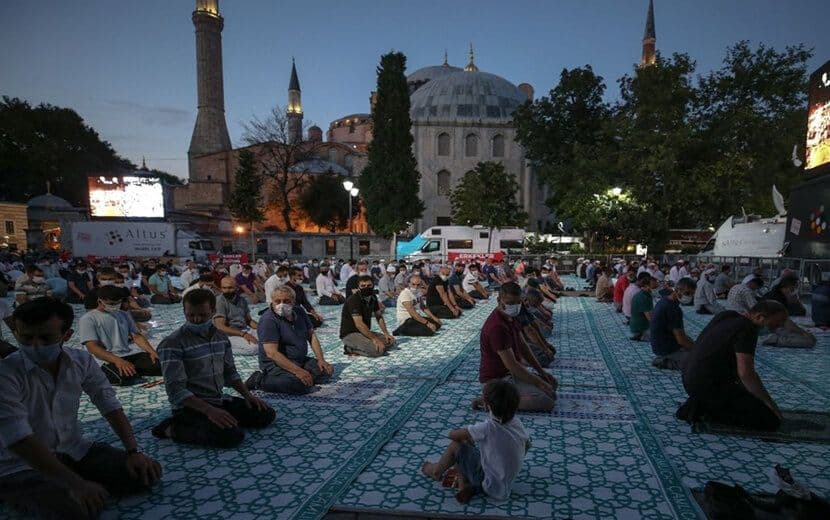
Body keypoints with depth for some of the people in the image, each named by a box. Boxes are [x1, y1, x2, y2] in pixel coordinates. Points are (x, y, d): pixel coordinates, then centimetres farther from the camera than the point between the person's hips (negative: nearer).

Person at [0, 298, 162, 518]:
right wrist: (76, 483, -34)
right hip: (20, 466, -5)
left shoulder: (82, 361, -7)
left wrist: (133, 451, -11)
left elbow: (110, 405, -1)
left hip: (74, 450, 5)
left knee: (147, 474, -5)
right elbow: (19, 440, -29)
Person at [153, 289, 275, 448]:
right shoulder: (172, 344, -16)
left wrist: (247, 395, 1)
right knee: (232, 436, -29)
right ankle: (173, 429, -7)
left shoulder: (221, 336, 6)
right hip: (191, 406, -7)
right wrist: (210, 411, -30)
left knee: (267, 414, 1)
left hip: (219, 400, 7)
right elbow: (176, 389, -22)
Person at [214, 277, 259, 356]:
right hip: (229, 334, -7)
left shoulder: (242, 300, 10)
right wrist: (243, 334, -29)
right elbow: (221, 327, -19)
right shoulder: (219, 302, -11)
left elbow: (249, 320, 17)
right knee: (254, 348, -31)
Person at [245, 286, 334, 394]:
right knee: (302, 385, -31)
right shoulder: (268, 320, -19)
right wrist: (297, 371, -32)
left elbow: (311, 336, 10)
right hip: (276, 364, -8)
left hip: (300, 360, 8)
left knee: (327, 370, -5)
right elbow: (272, 353, -27)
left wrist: (321, 360, -2)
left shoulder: (299, 311, 5)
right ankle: (261, 380, -12)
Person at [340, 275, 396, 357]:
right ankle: (351, 349, -8)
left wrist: (386, 333, 1)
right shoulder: (353, 300, -20)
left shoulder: (373, 298, 5)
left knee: (391, 341, 1)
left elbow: (379, 316, 14)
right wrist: (374, 339, -30)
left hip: (364, 332, 9)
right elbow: (359, 324, -28)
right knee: (378, 350, -28)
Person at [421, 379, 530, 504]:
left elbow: (452, 434, -17)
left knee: (456, 444, 1)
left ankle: (437, 471, 23)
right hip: (506, 485, 7)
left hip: (490, 486, -7)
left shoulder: (487, 427, -28)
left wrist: (466, 438, 4)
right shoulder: (517, 423, -9)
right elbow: (527, 446, 11)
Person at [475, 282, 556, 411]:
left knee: (551, 383, 19)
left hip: (509, 373, 10)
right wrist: (539, 383, -20)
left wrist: (541, 371, 6)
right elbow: (511, 364, -27)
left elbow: (522, 346, 12)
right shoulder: (497, 327, -28)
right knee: (548, 398, -18)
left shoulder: (511, 317, 4)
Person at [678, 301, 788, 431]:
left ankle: (700, 406, 10)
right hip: (710, 386, -9)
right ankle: (710, 412, -6)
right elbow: (746, 373, -24)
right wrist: (770, 403, -11)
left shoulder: (726, 316, 9)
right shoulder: (747, 329, -17)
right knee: (772, 421, -5)